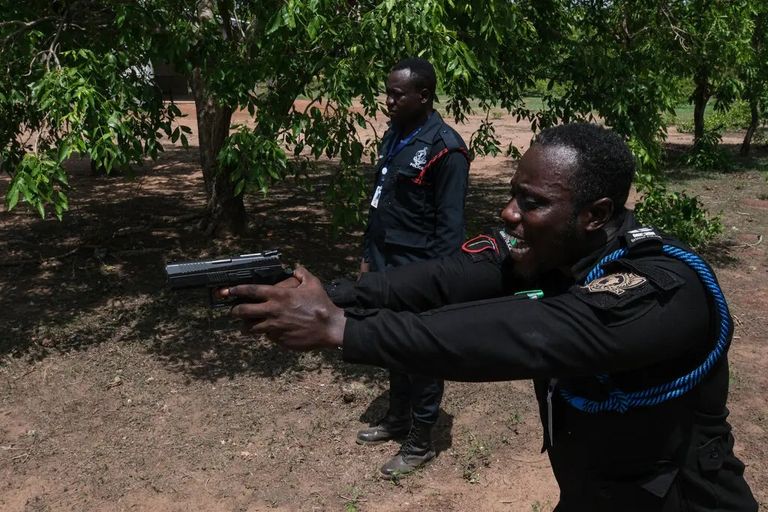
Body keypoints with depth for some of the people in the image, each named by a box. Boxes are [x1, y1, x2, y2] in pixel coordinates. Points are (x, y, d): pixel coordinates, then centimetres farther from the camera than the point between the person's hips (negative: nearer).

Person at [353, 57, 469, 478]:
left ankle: (420, 442, 21)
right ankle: (397, 419, 38)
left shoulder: (444, 148, -17)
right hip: (388, 266, 8)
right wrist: (368, 255, 16)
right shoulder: (394, 136, 9)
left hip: (419, 274, -8)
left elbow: (450, 225, -17)